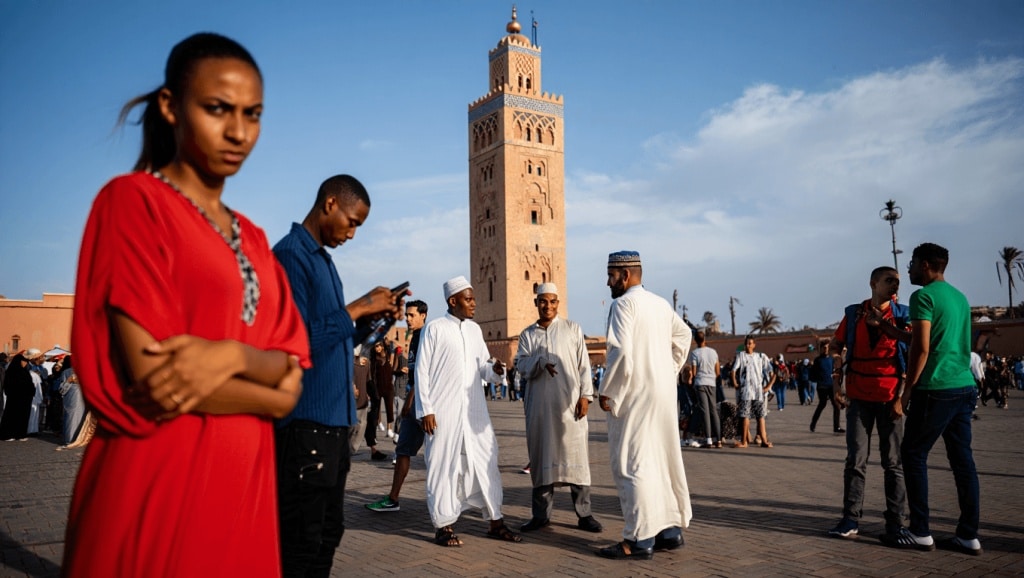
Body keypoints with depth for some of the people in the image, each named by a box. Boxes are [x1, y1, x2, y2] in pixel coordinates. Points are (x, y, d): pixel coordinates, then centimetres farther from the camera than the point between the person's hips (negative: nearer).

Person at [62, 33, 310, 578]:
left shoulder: (251, 239, 12)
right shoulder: (133, 200, -7)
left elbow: (291, 373, 3)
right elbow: (152, 379, -17)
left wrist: (230, 357, -17)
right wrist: (268, 387, -6)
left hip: (242, 485, 7)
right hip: (155, 486, -6)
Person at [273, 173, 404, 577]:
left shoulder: (322, 260, 17)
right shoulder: (290, 255, -11)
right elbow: (300, 340, -20)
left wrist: (370, 318, 6)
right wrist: (357, 308, -13)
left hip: (333, 418, 9)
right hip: (303, 420, -9)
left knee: (328, 532, 16)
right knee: (300, 539, -1)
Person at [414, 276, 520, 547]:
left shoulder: (475, 330, 12)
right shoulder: (435, 329, -4)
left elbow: (482, 367, 14)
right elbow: (422, 371, -5)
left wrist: (494, 370, -9)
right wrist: (425, 410, -9)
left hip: (474, 410, 5)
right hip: (443, 412, -5)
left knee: (486, 462, 7)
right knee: (443, 466, 2)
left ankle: (496, 521, 18)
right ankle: (443, 525, 15)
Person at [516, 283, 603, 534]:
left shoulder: (572, 329, 7)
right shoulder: (527, 334, 11)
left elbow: (584, 365, 3)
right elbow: (521, 367, 3)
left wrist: (585, 395, -5)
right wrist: (540, 362, -16)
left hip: (569, 403, -2)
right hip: (539, 404, 2)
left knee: (576, 456, -1)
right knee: (541, 457, 7)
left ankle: (584, 514, 7)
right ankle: (541, 514, 16)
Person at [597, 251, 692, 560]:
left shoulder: (623, 304, -12)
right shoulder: (661, 303, 13)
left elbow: (621, 351, -21)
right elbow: (683, 335, 26)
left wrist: (607, 392, -13)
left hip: (635, 394, -8)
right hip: (664, 392, 8)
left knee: (632, 463, -3)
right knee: (663, 459, 14)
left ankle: (640, 539, 0)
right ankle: (671, 528, 20)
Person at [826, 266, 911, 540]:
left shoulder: (903, 315, 1)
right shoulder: (854, 314, 4)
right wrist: (836, 386, 0)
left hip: (891, 398, 0)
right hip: (859, 397, 1)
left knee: (893, 462, 6)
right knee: (856, 460, 2)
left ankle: (895, 522, 15)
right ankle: (851, 519, 6)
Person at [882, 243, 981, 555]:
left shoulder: (923, 296, -9)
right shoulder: (960, 297, 16)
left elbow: (922, 348, -15)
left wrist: (908, 389, -9)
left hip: (936, 389, -8)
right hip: (965, 387, 8)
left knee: (914, 454, 1)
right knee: (962, 459, 8)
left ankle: (920, 532, 3)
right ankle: (968, 535, 11)